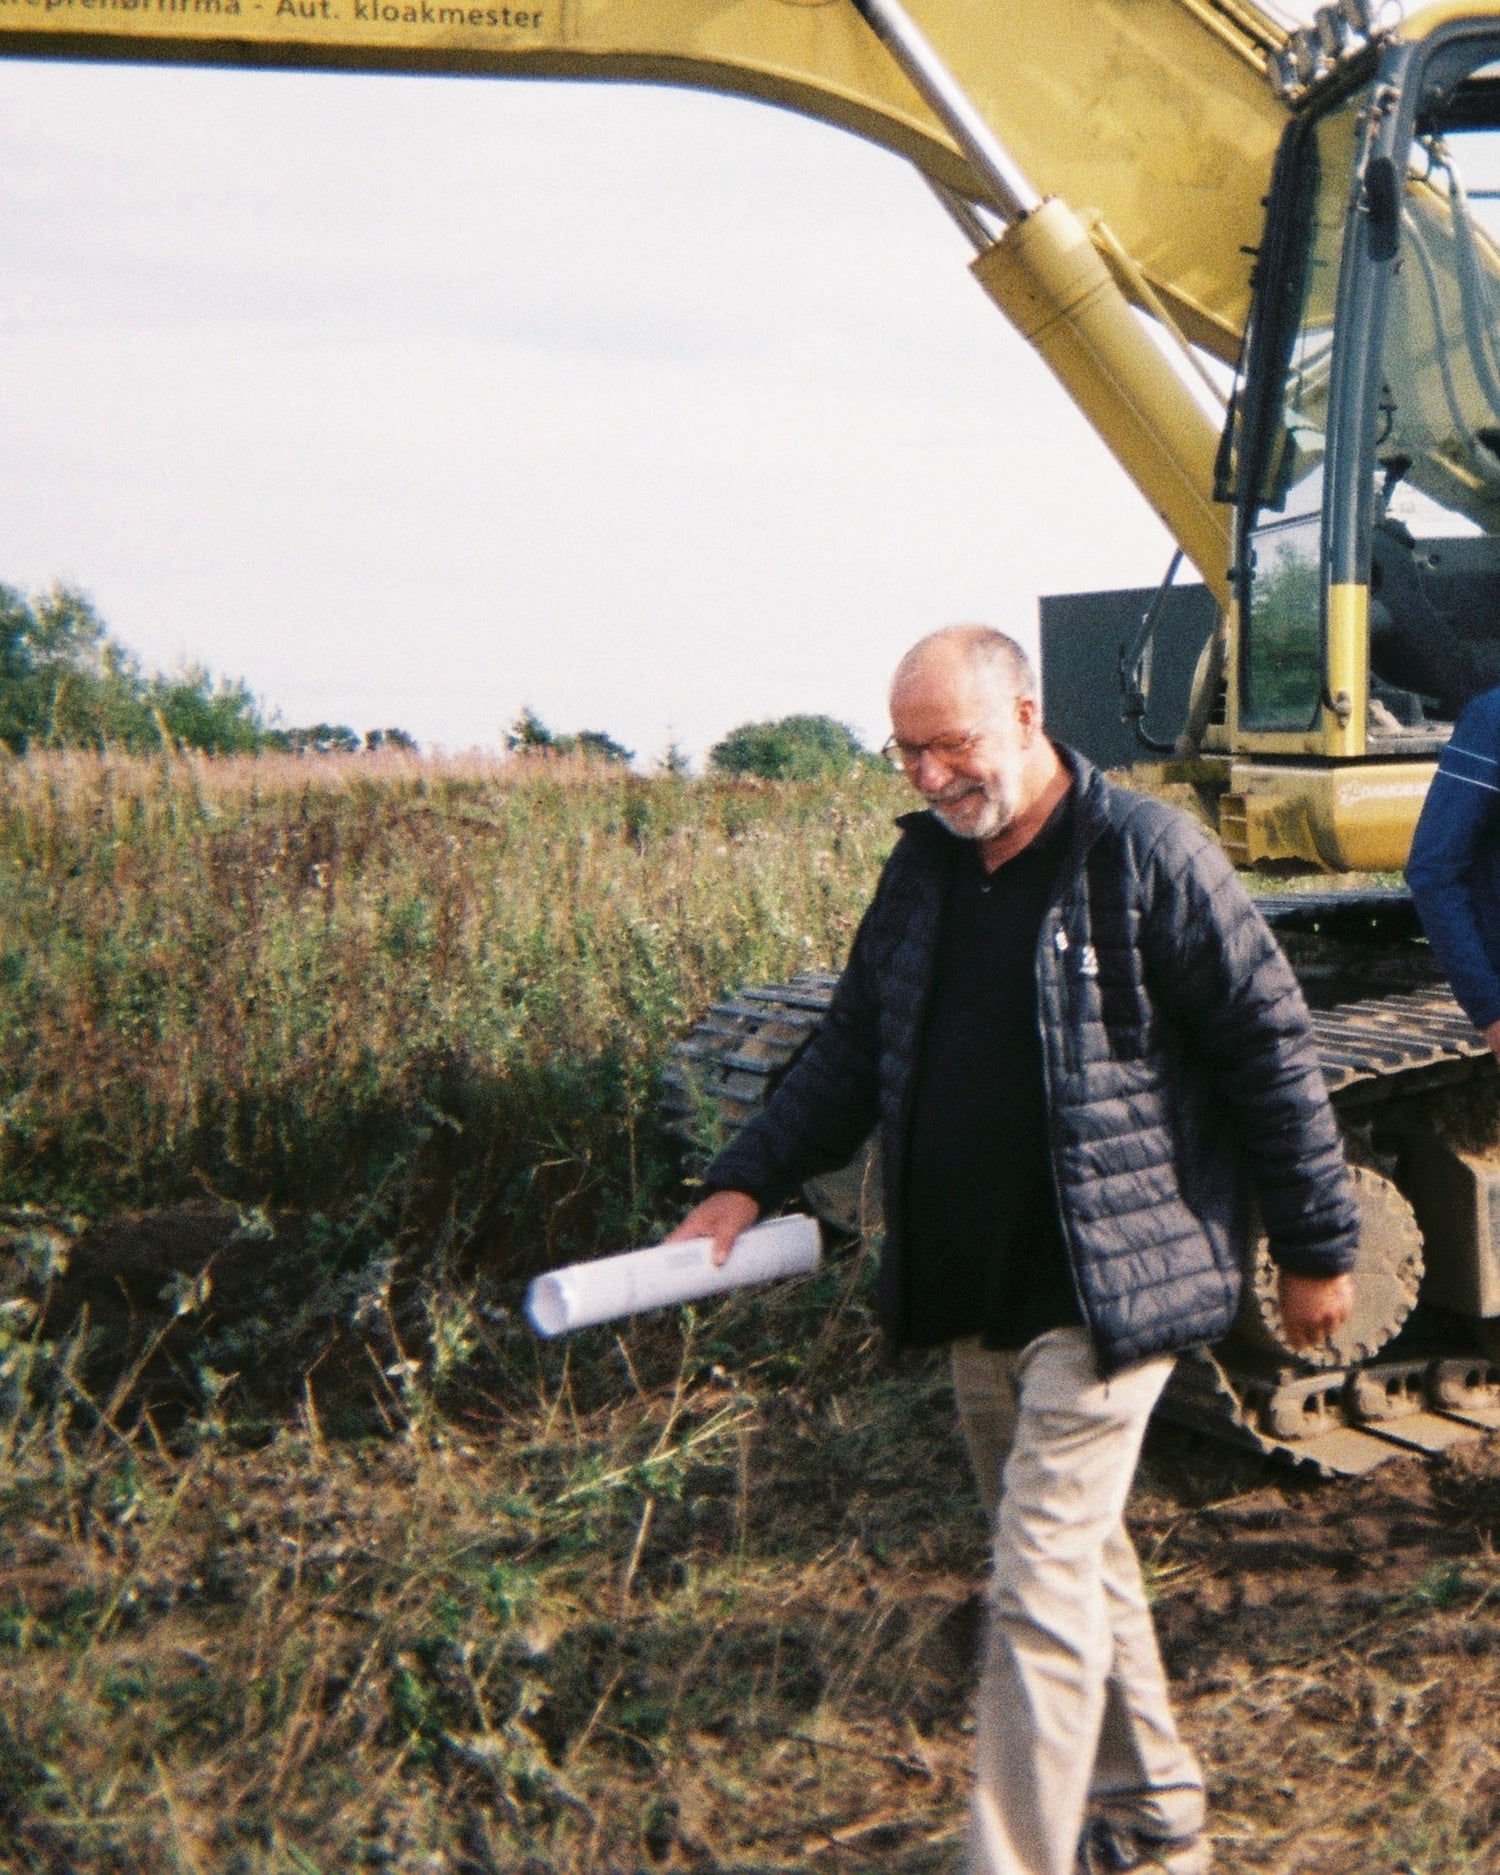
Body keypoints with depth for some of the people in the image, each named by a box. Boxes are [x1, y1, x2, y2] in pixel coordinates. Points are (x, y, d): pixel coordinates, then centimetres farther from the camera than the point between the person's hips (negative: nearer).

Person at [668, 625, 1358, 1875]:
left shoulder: (1149, 858, -12)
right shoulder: (922, 870, 8)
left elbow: (1269, 1049, -8)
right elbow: (854, 1049, 15)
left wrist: (1315, 1247, -4)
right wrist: (749, 1183, 4)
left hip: (1104, 1291, -7)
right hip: (974, 1300, 7)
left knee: (1041, 1591, -8)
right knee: (1084, 1558, 20)